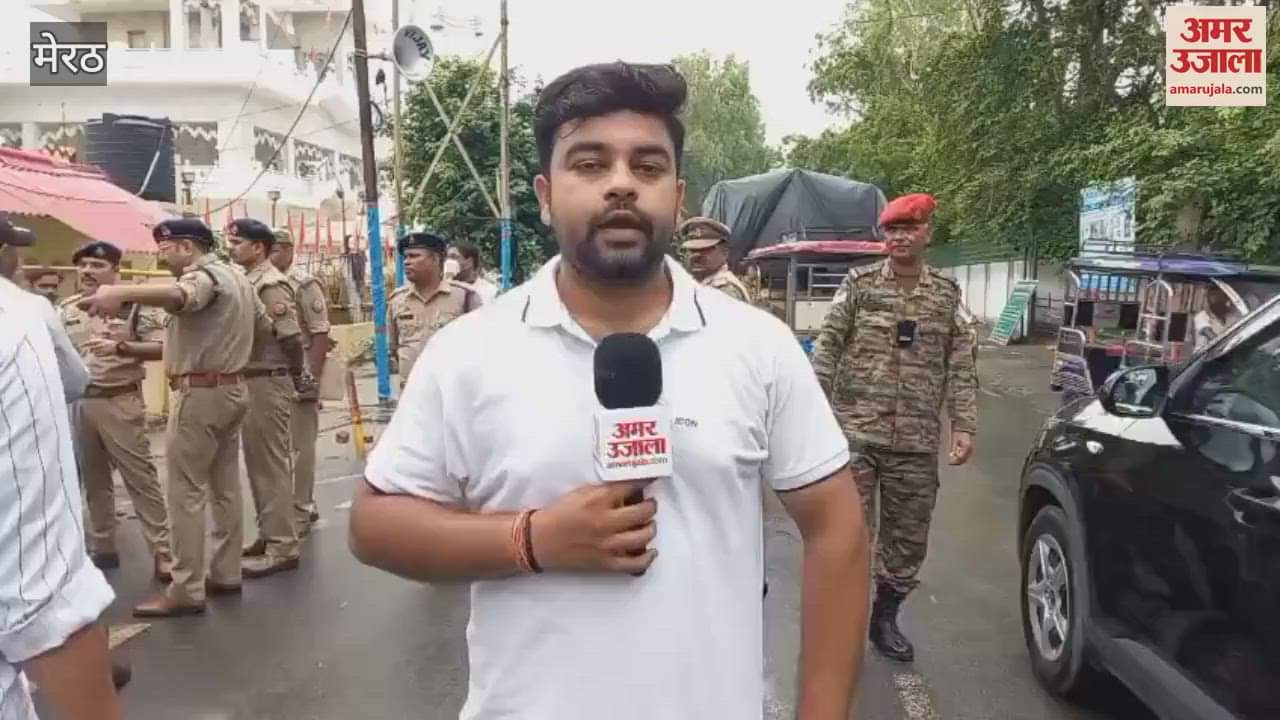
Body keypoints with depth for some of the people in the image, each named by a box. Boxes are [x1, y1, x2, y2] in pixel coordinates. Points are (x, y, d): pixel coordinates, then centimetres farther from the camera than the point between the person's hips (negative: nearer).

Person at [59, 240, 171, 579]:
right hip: (76, 403, 5)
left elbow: (159, 347, -10)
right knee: (93, 480, 13)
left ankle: (162, 552, -1)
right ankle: (102, 548, 25)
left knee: (141, 478, -4)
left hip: (120, 402, -5)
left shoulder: (135, 304, -4)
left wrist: (120, 347, -23)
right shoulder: (66, 309, 11)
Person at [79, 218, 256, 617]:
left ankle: (185, 590, 0)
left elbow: (180, 296, -38)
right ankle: (225, 573, 21)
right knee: (225, 486, 13)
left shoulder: (204, 274, -13)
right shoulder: (236, 276, 16)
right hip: (232, 388, 10)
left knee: (184, 493, -4)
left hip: (200, 393, -10)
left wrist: (120, 292, -53)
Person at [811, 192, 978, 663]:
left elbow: (961, 366, 8)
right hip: (855, 431, -2)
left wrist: (964, 425, -1)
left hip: (918, 441, 3)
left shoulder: (947, 294, 8)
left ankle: (885, 618, 32)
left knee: (908, 538, 12)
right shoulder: (858, 283, 2)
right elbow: (827, 346, 0)